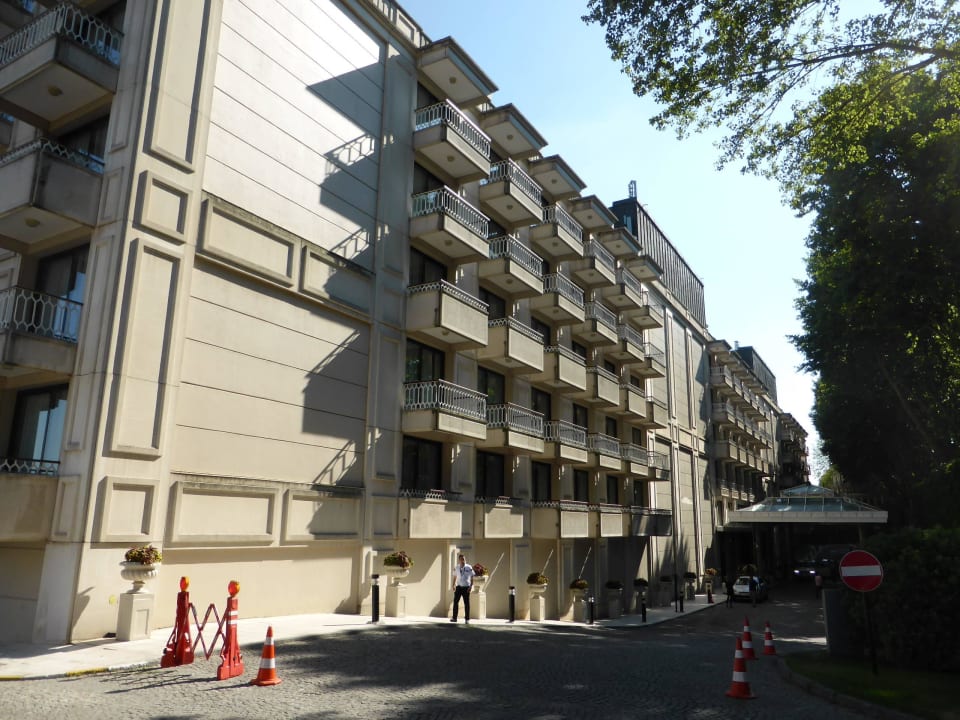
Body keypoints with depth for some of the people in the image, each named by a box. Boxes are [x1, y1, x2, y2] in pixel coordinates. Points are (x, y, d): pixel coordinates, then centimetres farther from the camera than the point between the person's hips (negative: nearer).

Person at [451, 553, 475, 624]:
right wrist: (454, 585, 9)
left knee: (466, 603, 0)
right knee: (455, 601, 2)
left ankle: (467, 619, 7)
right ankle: (454, 618, 12)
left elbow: (472, 578, -3)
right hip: (458, 587, 3)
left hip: (466, 587, -3)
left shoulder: (469, 568, -7)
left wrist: (471, 586, -10)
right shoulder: (456, 568, 3)